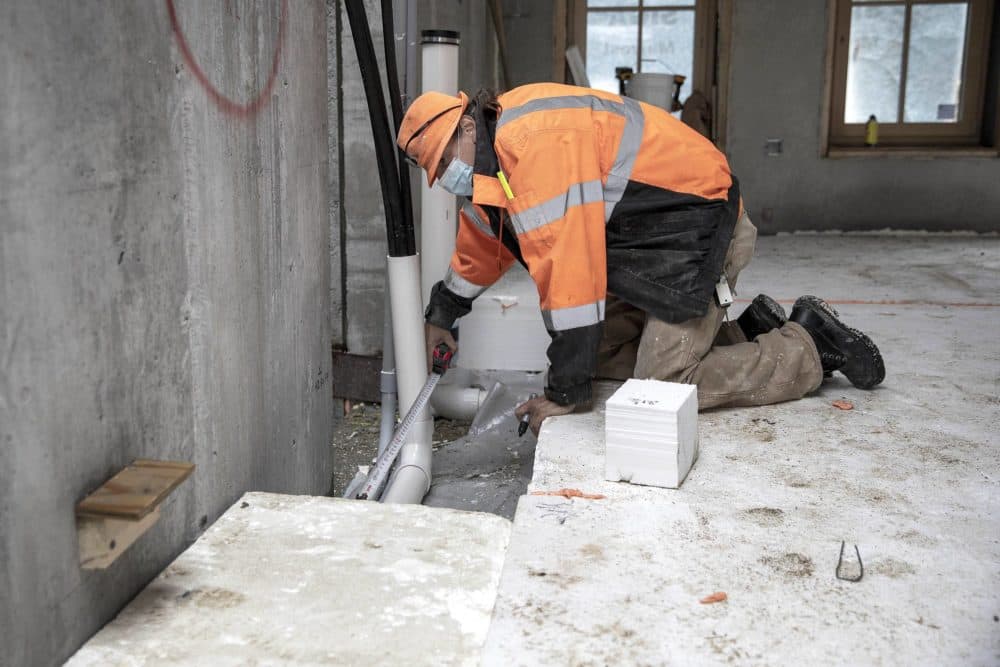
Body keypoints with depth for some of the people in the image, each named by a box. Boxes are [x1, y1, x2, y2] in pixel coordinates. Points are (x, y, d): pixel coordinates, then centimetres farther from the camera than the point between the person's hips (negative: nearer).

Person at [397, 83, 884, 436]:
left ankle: (808, 346, 4)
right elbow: (479, 244, 27)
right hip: (647, 243, 10)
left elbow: (568, 270, -29)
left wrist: (565, 394, -22)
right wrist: (441, 315, 38)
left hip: (698, 229, -10)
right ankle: (750, 332, 15)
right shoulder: (492, 163, 7)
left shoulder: (536, 140, -26)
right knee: (600, 356, 5)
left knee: (660, 387, -13)